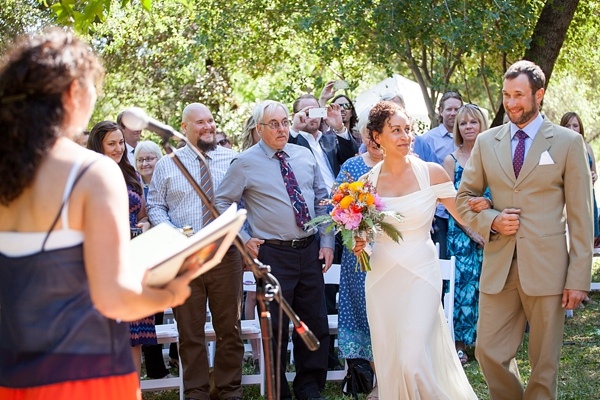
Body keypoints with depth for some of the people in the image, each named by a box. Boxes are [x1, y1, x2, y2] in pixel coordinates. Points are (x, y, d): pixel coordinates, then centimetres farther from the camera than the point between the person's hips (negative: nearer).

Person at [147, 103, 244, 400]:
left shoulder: (232, 159, 5)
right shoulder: (167, 165, 6)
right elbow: (155, 206, 8)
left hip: (226, 253, 0)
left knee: (229, 326, 7)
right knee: (190, 328, 5)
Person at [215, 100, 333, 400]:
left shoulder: (305, 156, 9)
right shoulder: (245, 163, -5)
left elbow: (322, 199, 12)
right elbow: (222, 203, 0)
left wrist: (327, 241, 4)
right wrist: (245, 239, -6)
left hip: (310, 251, 4)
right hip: (273, 254, -4)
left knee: (315, 324, 10)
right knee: (276, 329, 4)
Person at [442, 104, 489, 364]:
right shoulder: (452, 160, 2)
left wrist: (486, 202, -14)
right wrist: (470, 230, -9)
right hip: (461, 232, -1)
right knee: (463, 284, -2)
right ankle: (459, 343, 6)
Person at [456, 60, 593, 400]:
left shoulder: (568, 142, 0)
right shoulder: (486, 142, 9)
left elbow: (581, 215, -2)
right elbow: (465, 197, 16)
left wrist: (579, 279, -8)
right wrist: (491, 221, -6)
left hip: (547, 268, -3)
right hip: (499, 267, 3)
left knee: (545, 362, 5)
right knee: (489, 352, 3)